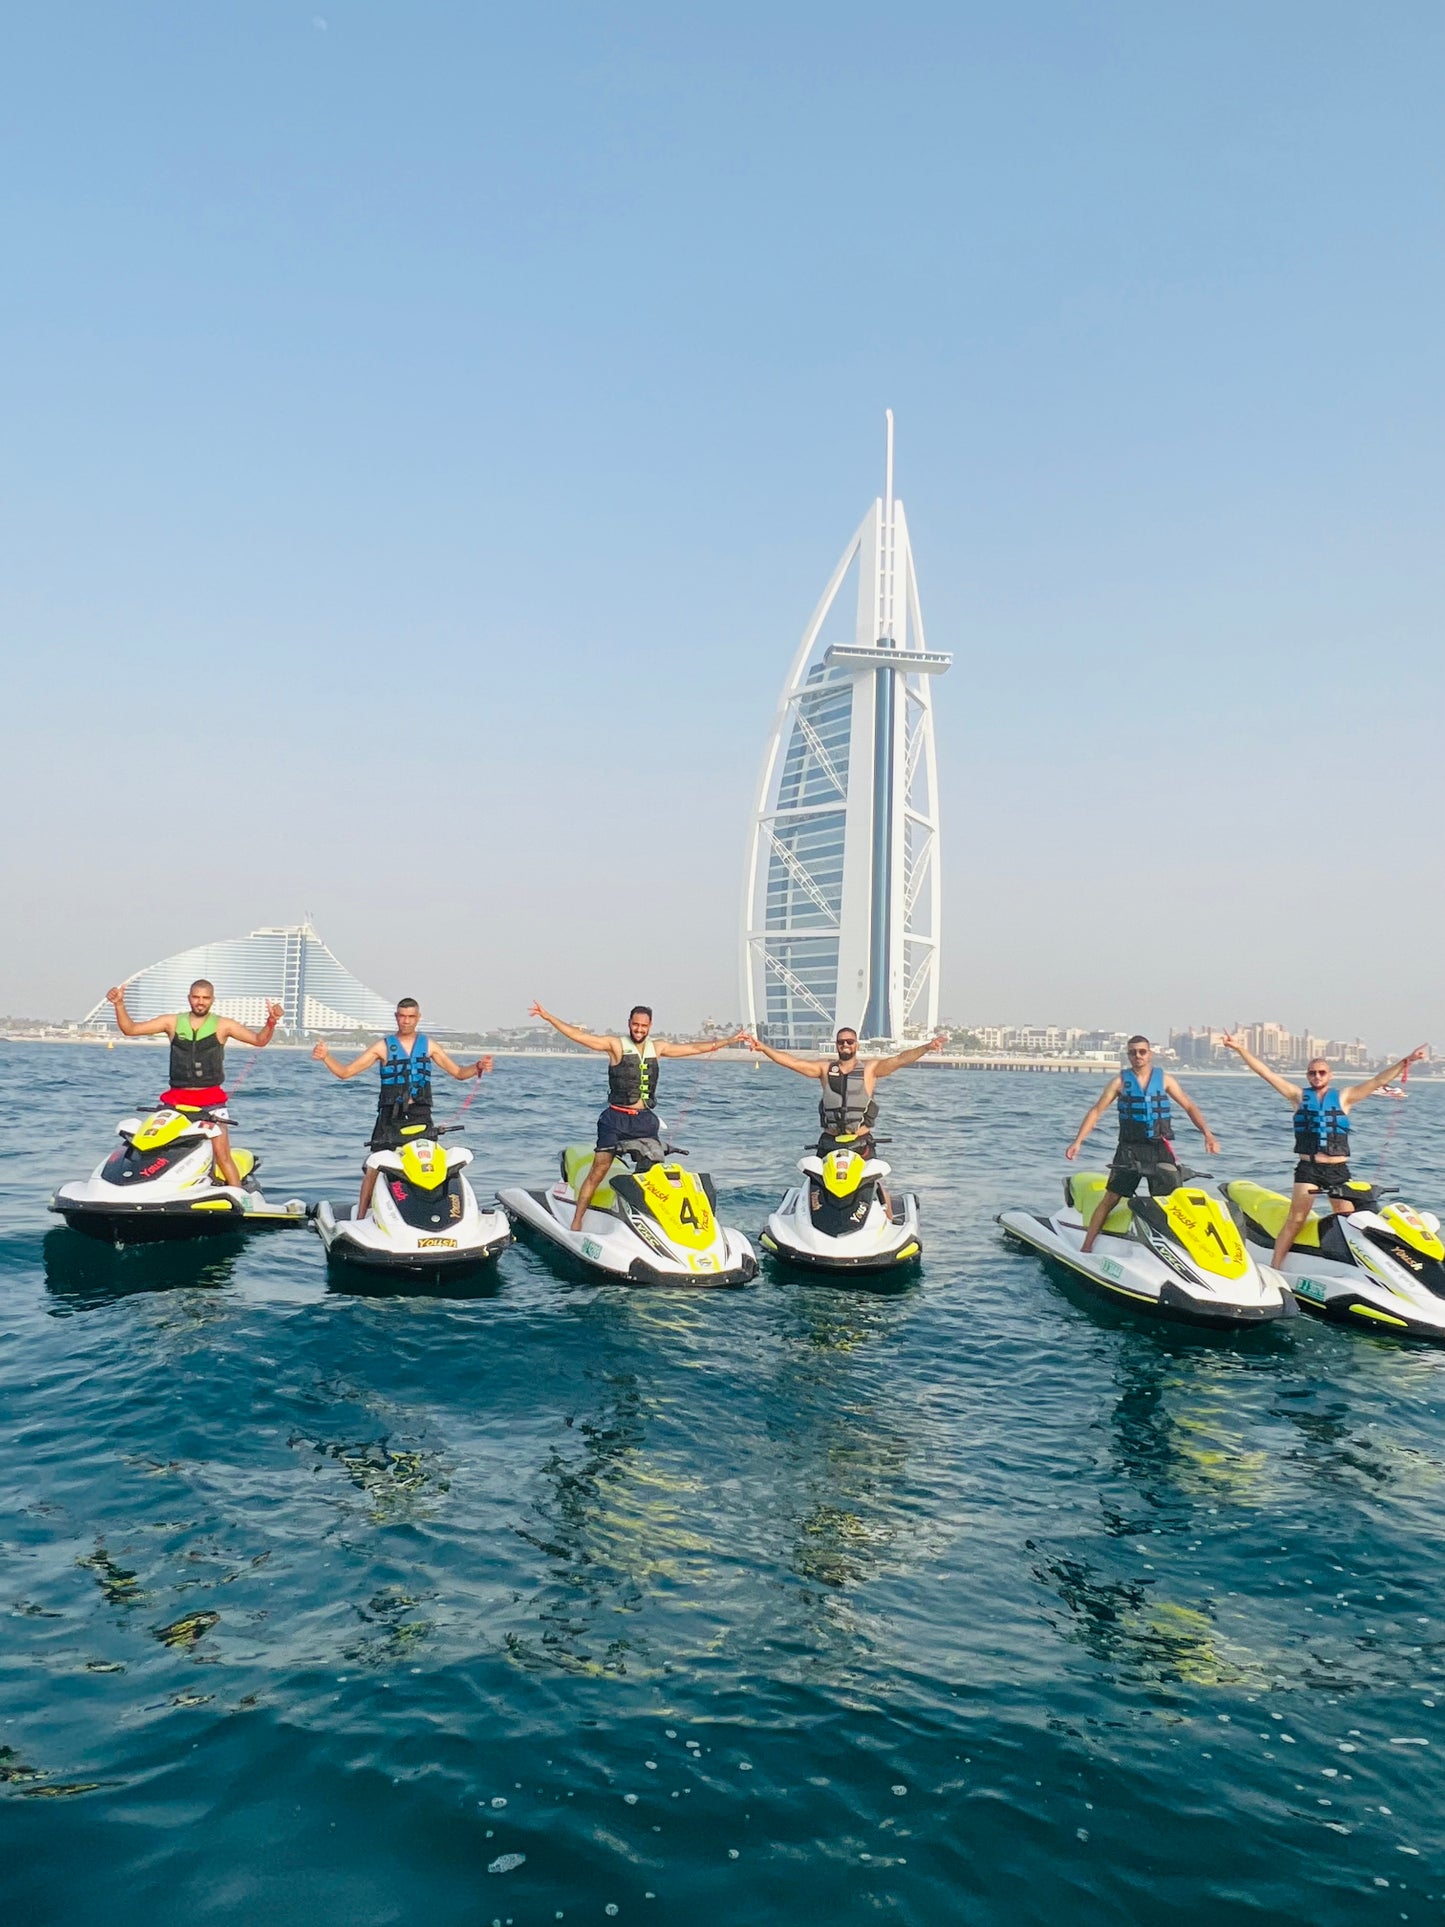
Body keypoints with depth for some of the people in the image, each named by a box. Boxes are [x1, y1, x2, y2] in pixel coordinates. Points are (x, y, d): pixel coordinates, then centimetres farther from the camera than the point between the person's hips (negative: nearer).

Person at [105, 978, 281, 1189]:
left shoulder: (222, 1025, 1)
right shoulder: (173, 1022, 6)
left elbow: (259, 1040, -5)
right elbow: (129, 1029, 6)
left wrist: (271, 1022, -24)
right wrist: (119, 1004, -9)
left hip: (210, 1099, -2)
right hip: (177, 1099, 2)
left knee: (222, 1155, -9)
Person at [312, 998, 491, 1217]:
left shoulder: (428, 1045, 9)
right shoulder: (383, 1046, 5)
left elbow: (459, 1073, 11)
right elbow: (345, 1072, 3)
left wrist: (478, 1067, -8)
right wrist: (325, 1057, -13)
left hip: (420, 1116, 2)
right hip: (390, 1117, -1)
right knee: (374, 1168, -7)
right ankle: (360, 1218, -1)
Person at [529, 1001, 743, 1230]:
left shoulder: (657, 1049, 10)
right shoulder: (616, 1045, -2)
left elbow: (695, 1048, 17)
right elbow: (579, 1036, -9)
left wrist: (729, 1041, 19)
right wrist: (549, 1018, -18)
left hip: (645, 1120, 4)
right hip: (616, 1119, -4)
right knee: (599, 1170, -9)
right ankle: (576, 1222, -5)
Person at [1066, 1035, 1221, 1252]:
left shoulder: (1164, 1079, 7)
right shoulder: (1120, 1081, 3)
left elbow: (1189, 1107, 7)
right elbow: (1096, 1110, -1)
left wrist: (1207, 1133, -8)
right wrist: (1078, 1141, -11)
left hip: (1159, 1147, 1)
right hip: (1130, 1148, -1)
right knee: (1110, 1199, -3)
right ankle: (1086, 1247, 0)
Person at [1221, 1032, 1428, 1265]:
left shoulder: (1343, 1097, 10)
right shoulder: (1299, 1096, 9)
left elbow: (1378, 1081, 5)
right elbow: (1266, 1073, 3)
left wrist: (1406, 1062, -5)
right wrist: (1240, 1049, -4)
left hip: (1338, 1169, 2)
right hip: (1308, 1169, -2)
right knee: (1295, 1219, -8)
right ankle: (1273, 1268, -8)